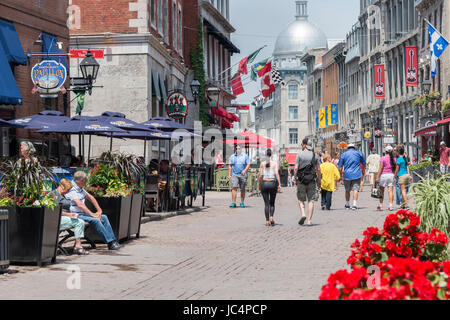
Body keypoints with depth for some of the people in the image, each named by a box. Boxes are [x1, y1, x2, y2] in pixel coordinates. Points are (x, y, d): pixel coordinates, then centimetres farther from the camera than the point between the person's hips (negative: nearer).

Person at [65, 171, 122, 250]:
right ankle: (110, 243, -24)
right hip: (76, 215, -10)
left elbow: (91, 198, 20)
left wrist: (99, 210, 9)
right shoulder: (71, 189, -17)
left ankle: (113, 241, -5)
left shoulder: (80, 188, 15)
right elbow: (79, 204, -26)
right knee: (95, 220, -27)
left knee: (104, 217, -1)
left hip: (83, 213, 10)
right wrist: (92, 214, -27)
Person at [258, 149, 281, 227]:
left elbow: (260, 175, 1)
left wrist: (259, 185, 11)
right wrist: (279, 184, -10)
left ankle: (267, 220, -3)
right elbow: (277, 173, -10)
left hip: (264, 183, 1)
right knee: (272, 203, 13)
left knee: (266, 203, 6)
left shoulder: (262, 163, 3)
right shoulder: (275, 163, -1)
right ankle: (271, 217, -10)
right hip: (272, 183, -1)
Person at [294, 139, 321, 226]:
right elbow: (318, 169, 5)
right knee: (311, 200, 3)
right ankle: (309, 221, -1)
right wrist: (319, 181, 12)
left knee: (301, 199, 12)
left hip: (301, 180, -2)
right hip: (312, 180, 2)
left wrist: (295, 179, 2)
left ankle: (303, 214, -10)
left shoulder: (300, 154, -3)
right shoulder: (315, 155, 5)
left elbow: (296, 168, -6)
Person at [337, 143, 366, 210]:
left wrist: (341, 175, 14)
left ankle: (347, 205, 23)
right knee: (355, 189, -4)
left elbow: (340, 167, 4)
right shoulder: (359, 153, 8)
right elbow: (364, 164, 18)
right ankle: (354, 205, -16)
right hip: (357, 175, -1)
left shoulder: (344, 154, 6)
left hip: (347, 175, 1)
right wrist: (363, 171, 33)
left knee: (347, 190, 15)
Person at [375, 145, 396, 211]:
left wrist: (377, 177, -7)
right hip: (391, 175, 3)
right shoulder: (394, 159, 5)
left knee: (381, 191, 7)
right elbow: (395, 169, 5)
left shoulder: (382, 158, -6)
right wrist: (394, 177, 13)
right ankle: (390, 206, -5)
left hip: (383, 175, -3)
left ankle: (381, 205, 11)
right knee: (390, 191, 0)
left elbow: (380, 168, -10)